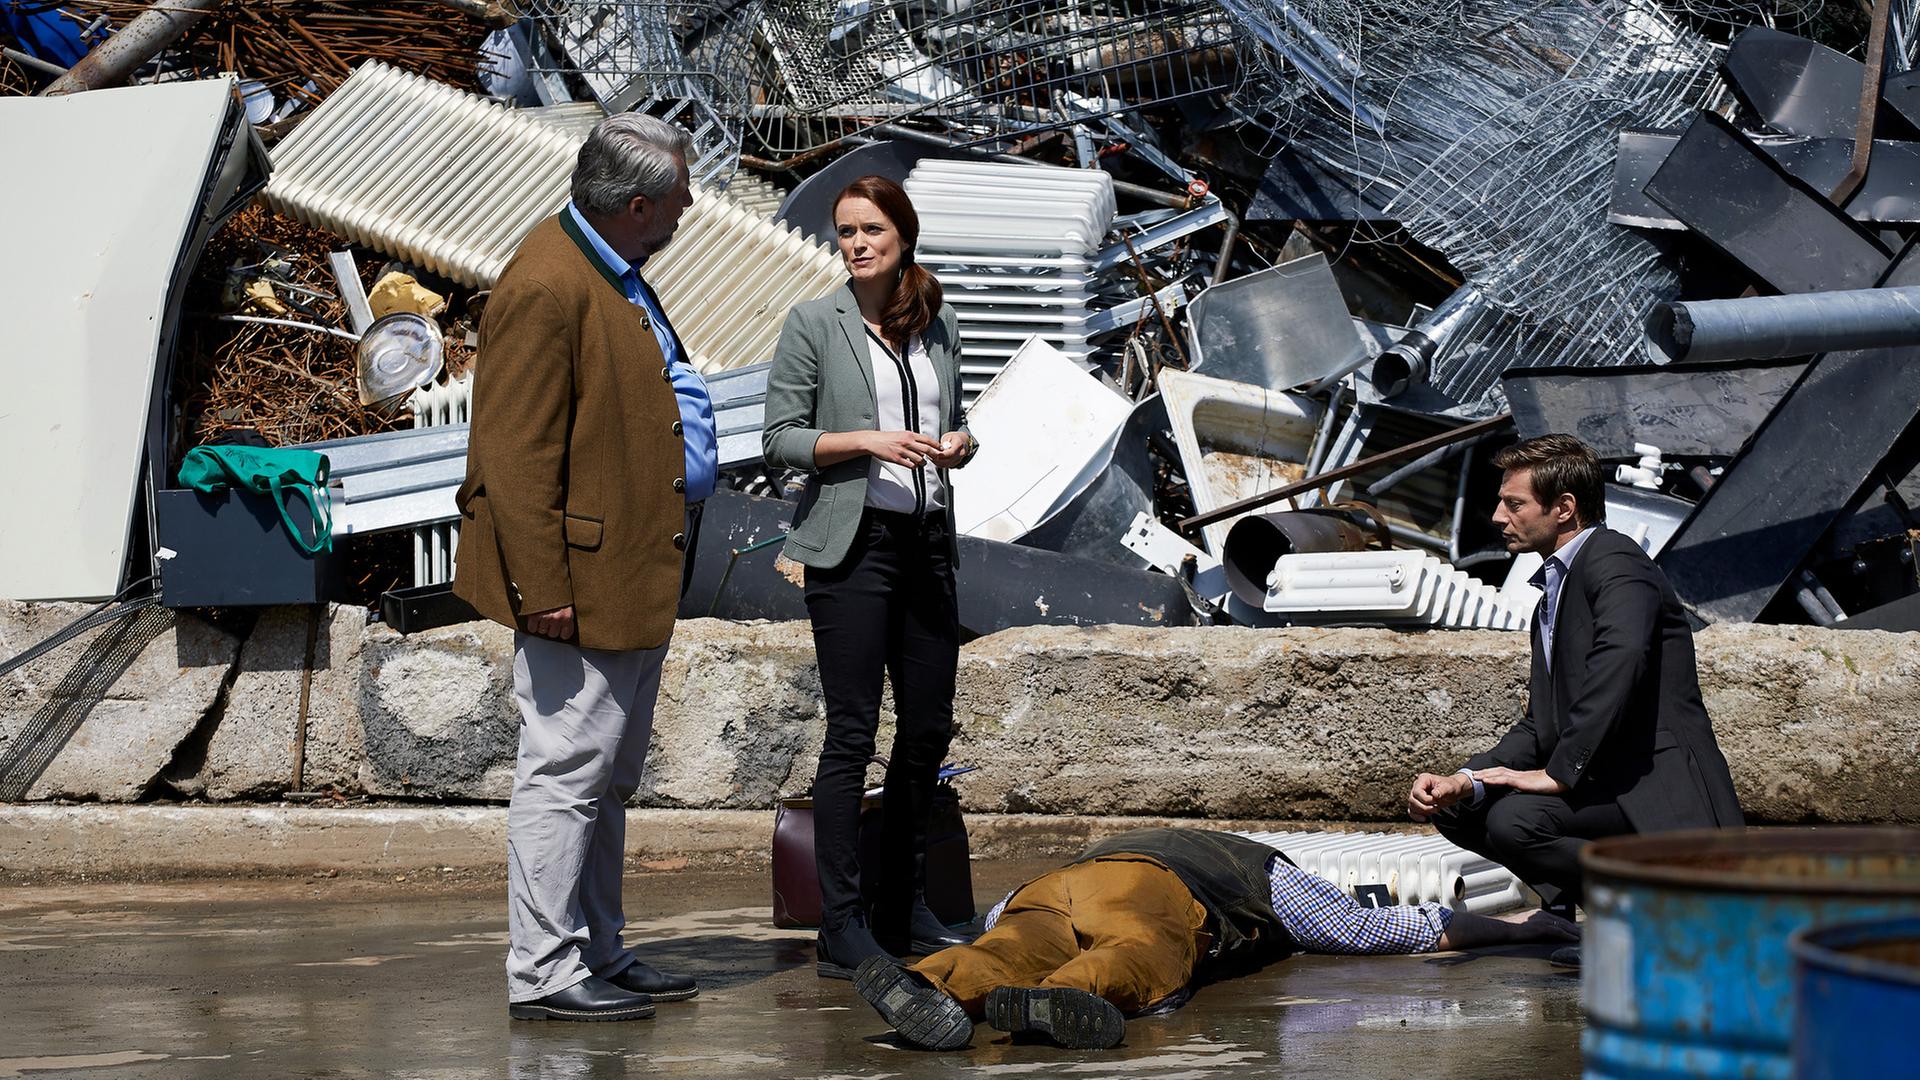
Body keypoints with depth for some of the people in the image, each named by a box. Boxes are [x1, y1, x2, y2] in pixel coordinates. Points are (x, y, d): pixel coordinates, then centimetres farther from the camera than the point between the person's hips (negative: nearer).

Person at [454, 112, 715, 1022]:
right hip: (586, 581, -11)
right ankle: (543, 972, 2)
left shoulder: (614, 273, 14)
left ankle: (597, 953, 25)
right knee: (567, 773, -5)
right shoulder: (545, 289, -19)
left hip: (639, 573, 11)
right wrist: (541, 590, -23)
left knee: (607, 781, 16)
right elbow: (517, 459, -21)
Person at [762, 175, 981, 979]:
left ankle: (900, 908, 23)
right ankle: (841, 926, -2)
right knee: (851, 733, -5)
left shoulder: (939, 326, 12)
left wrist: (958, 444, -1)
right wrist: (866, 442, -18)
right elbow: (780, 439, -5)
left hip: (929, 542, 5)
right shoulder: (813, 324, -2)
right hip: (852, 544, -5)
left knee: (929, 729, 9)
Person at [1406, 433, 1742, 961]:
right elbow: (1542, 725, 16)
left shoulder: (1615, 563, -9)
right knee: (1456, 809, 5)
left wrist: (1561, 772, -27)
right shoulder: (1554, 590, 22)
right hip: (1601, 779, 10)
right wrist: (1464, 780, -1)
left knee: (1515, 820, -28)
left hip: (1658, 789, -10)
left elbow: (1620, 660, -29)